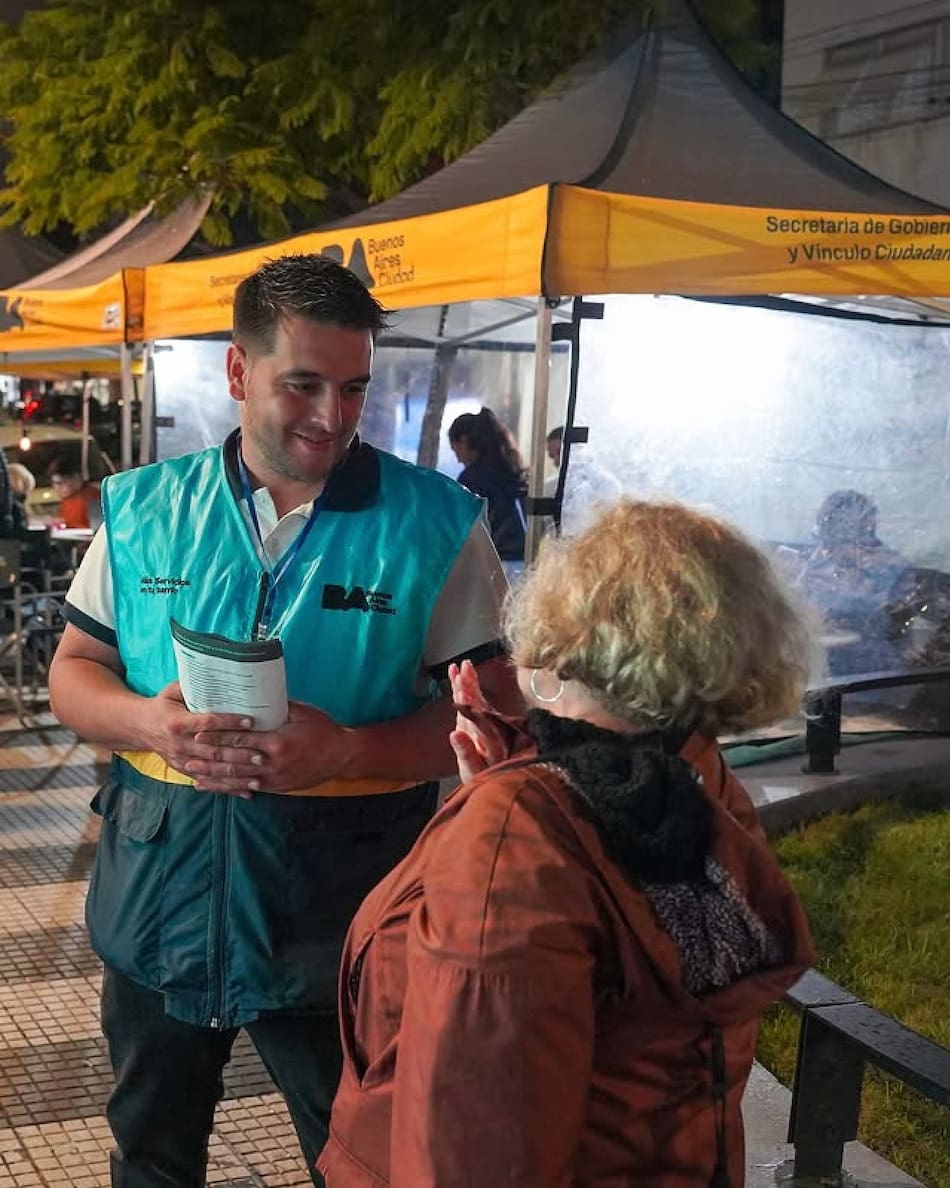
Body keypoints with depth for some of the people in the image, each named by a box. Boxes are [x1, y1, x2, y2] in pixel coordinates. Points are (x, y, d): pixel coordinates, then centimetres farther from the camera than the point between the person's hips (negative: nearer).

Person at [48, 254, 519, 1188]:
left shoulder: (435, 524, -8)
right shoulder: (141, 508, 1)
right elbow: (74, 673, 7)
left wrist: (345, 750, -24)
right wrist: (148, 720, -16)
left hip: (340, 926, -2)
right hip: (159, 899, 3)